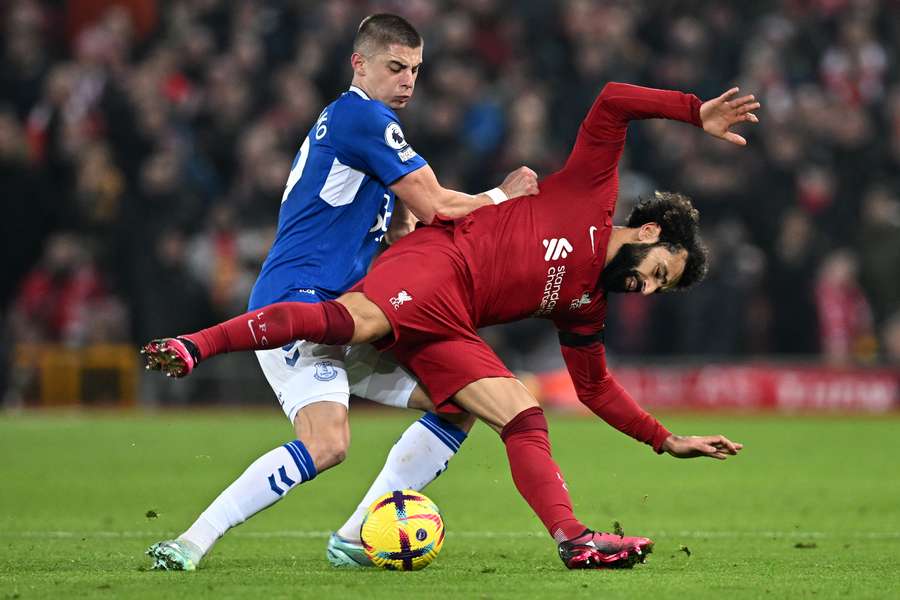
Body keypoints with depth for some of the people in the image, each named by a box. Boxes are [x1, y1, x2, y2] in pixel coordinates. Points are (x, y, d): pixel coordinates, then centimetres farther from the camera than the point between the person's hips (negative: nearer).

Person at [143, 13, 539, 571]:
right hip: (298, 303, -11)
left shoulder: (361, 121, 22)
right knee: (326, 445, -29)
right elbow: (434, 205, -11)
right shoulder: (362, 116, -10)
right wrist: (500, 197, 5)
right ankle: (191, 543, -22)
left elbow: (402, 227, 24)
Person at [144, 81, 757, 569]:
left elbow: (596, 387, 38)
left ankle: (573, 539, -21)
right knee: (358, 318, -36)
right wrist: (697, 112, -3)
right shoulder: (591, 196, 9)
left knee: (524, 417, -7)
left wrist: (667, 440, 35)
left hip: (448, 328, 8)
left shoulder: (586, 305, 28)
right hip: (438, 260, -8)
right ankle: (196, 345, -40)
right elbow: (612, 103, 0)